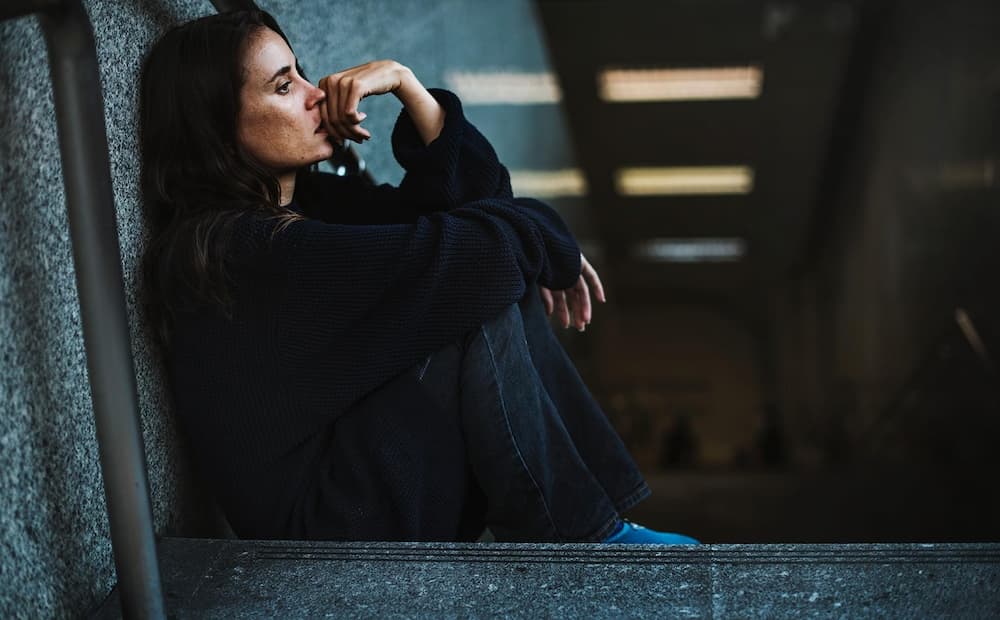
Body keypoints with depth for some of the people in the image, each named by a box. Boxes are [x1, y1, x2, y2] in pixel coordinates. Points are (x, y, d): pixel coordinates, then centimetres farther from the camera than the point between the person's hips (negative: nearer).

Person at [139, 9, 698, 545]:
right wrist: (549, 239, -7)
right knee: (485, 303, -19)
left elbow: (471, 189, 3)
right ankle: (582, 533, -9)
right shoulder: (238, 252, -21)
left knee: (498, 293, -1)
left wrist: (402, 80, -7)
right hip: (323, 518, -9)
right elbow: (431, 254, -24)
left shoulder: (306, 200, 7)